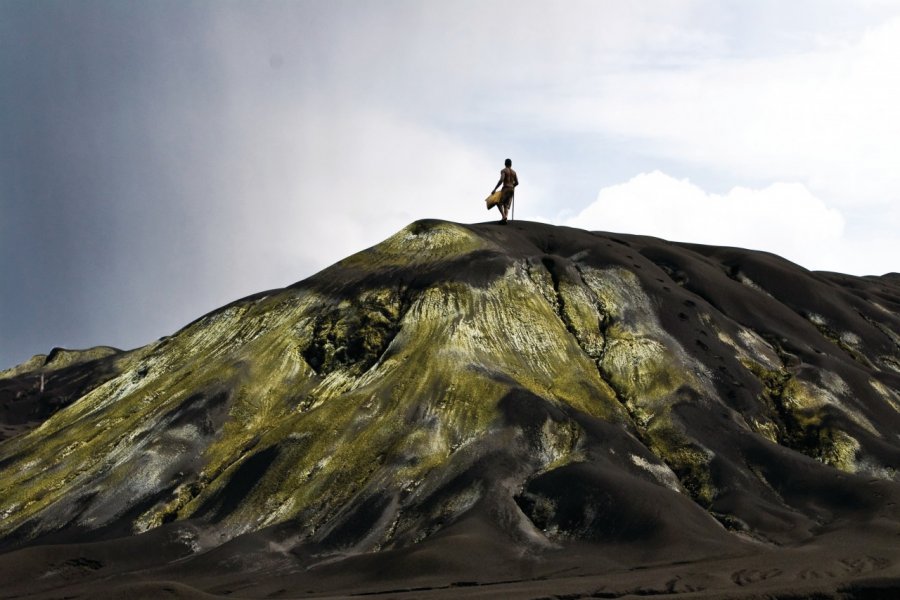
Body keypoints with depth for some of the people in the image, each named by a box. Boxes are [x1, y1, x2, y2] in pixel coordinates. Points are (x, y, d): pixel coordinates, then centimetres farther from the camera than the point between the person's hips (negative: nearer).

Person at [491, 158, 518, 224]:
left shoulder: (503, 170, -4)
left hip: (505, 189, -6)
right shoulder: (514, 172, 15)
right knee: (506, 205, 5)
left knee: (499, 203, 2)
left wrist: (495, 189, -15)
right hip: (512, 189, 6)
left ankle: (504, 216, -21)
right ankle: (506, 218, -15)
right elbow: (517, 183, 14)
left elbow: (501, 180, -18)